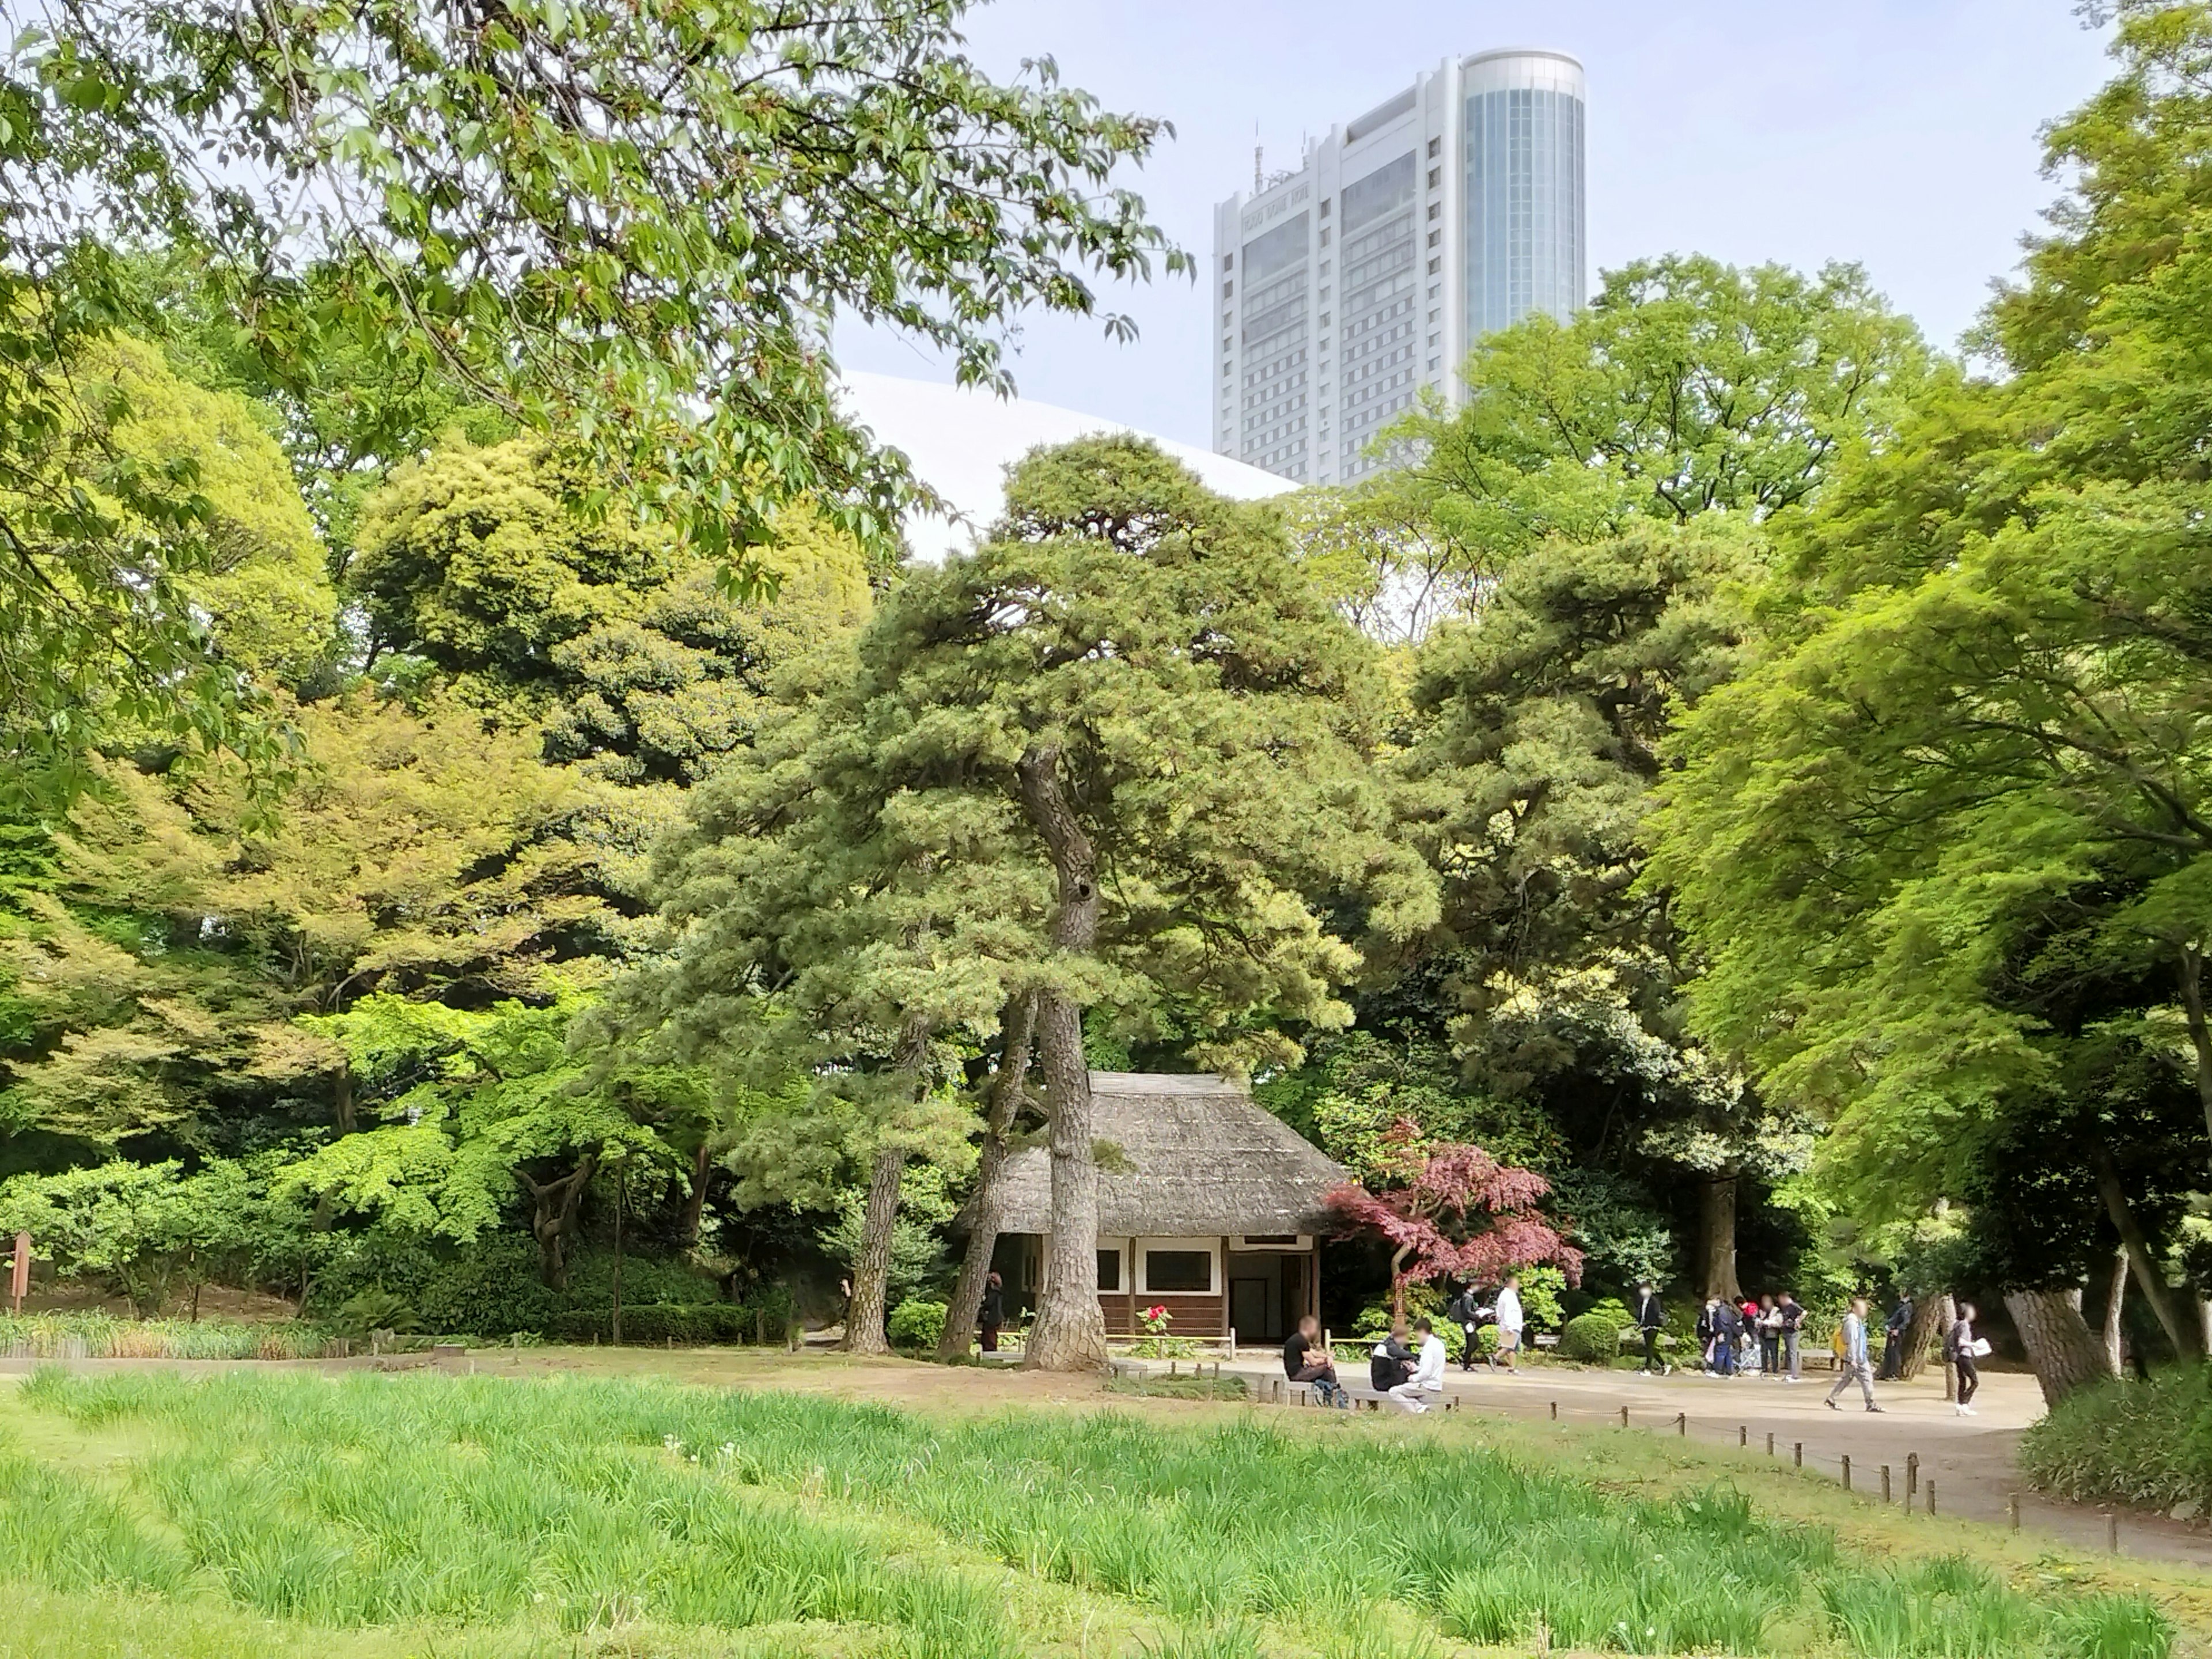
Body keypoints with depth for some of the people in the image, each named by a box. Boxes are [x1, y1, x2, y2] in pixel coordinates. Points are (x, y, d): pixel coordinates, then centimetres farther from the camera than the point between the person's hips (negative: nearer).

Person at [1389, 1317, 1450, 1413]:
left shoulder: (1429, 1346, -18)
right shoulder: (1438, 1343, 11)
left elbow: (1426, 1372, -23)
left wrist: (1414, 1378, -7)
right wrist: (1416, 1368, 10)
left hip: (1428, 1386, -10)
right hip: (1437, 1385, 10)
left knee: (1394, 1392, -6)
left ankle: (1416, 1413, -13)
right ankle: (1420, 1407, 4)